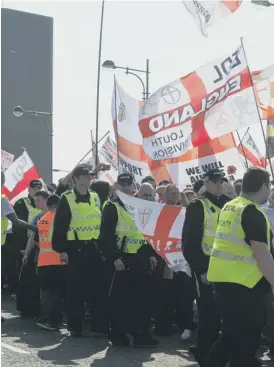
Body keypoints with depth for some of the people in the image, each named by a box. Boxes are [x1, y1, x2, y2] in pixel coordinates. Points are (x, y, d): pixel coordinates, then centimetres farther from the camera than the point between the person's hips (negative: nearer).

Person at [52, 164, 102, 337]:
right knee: (75, 289, 1)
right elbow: (59, 227, -5)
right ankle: (75, 325, 10)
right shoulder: (67, 199, -4)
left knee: (97, 286, 7)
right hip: (76, 249, -4)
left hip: (95, 248, 4)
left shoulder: (95, 198, 11)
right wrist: (60, 249, -10)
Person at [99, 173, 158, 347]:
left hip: (140, 259, 6)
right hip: (121, 259, -6)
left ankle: (142, 334, 12)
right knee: (120, 298, -2)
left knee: (143, 297, 5)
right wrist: (114, 258, -19)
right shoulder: (111, 208, -3)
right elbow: (106, 236, -10)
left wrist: (151, 254, 13)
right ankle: (118, 334, 6)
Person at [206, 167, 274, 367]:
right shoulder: (253, 212, -14)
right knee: (247, 341, 2)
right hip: (243, 283, -9)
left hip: (222, 278, 9)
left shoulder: (229, 207, 13)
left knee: (232, 334, 19)